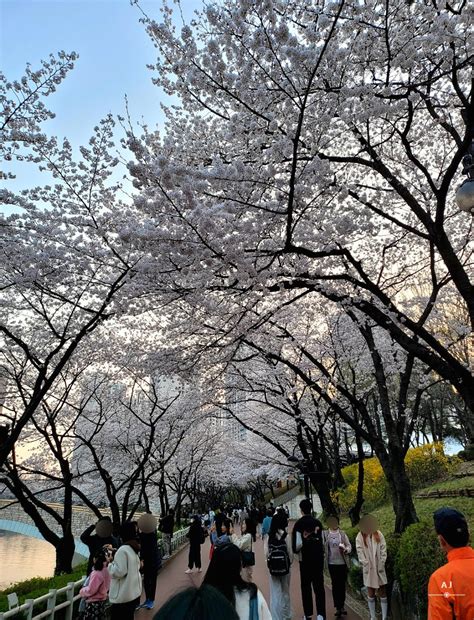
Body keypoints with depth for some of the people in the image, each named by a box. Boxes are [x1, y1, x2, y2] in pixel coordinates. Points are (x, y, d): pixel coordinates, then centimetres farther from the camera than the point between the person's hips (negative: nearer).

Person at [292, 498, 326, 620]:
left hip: (305, 559, -3)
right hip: (319, 559, 3)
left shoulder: (298, 524, -15)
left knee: (306, 587, 12)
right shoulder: (318, 522, -1)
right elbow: (322, 540, 5)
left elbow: (297, 545, -20)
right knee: (319, 586, 9)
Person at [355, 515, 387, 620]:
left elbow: (383, 550, -1)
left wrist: (381, 564, -7)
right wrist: (367, 565, -11)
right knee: (371, 594, 9)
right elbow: (360, 552, -6)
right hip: (368, 569, -1)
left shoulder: (378, 534, 0)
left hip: (379, 569, 1)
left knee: (383, 593, 5)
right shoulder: (360, 536, -4)